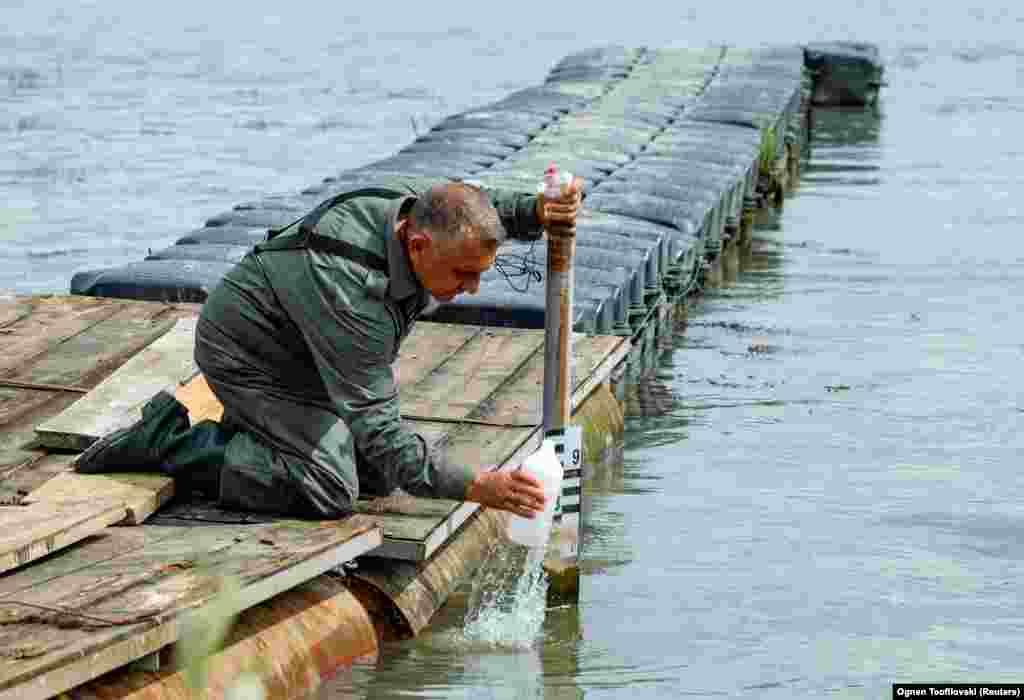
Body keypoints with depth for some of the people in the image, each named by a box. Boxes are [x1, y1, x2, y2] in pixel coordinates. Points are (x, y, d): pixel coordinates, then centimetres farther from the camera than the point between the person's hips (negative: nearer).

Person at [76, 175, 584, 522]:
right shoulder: (349, 292, -40)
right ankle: (164, 443, -8)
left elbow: (489, 206, 6)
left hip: (304, 360, 8)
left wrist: (541, 211, -18)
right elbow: (374, 424, -37)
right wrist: (476, 487, -40)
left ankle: (246, 429, 20)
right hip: (247, 360, -8)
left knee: (379, 476, 6)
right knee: (329, 490, -21)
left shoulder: (416, 211, -18)